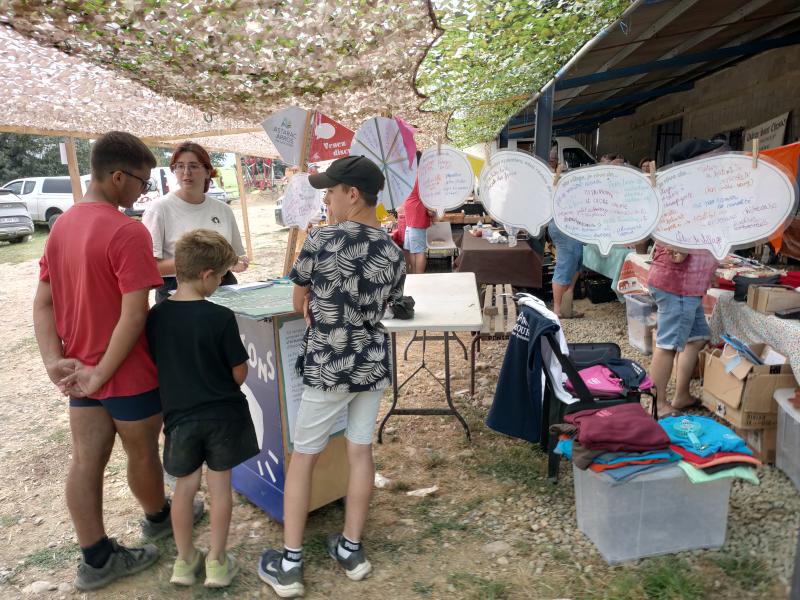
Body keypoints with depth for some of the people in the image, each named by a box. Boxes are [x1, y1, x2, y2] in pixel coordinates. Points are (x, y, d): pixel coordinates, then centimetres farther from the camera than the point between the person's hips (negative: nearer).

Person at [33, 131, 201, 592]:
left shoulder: (62, 226, 5)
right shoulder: (128, 232, -21)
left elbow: (42, 303, 6)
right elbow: (134, 315, -26)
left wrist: (55, 361, 0)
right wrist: (101, 374, -18)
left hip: (81, 371, 7)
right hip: (127, 373, -7)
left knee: (86, 461, 12)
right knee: (142, 453, 16)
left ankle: (97, 559, 25)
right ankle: (159, 518, 41)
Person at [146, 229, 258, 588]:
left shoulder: (155, 316, -7)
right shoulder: (220, 317, -19)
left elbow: (153, 366, 3)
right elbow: (240, 374, -11)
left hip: (179, 415, 3)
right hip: (223, 415, -3)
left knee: (185, 486, 18)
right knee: (220, 485, 12)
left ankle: (185, 560, 32)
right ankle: (217, 562, 24)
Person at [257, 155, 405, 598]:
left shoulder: (321, 240, -15)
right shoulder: (394, 253, -3)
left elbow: (299, 301, -1)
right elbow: (382, 307, 8)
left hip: (326, 367, -4)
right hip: (372, 363, 5)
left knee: (302, 457, 10)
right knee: (360, 451, 14)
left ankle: (289, 563, 20)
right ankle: (351, 549, 28)